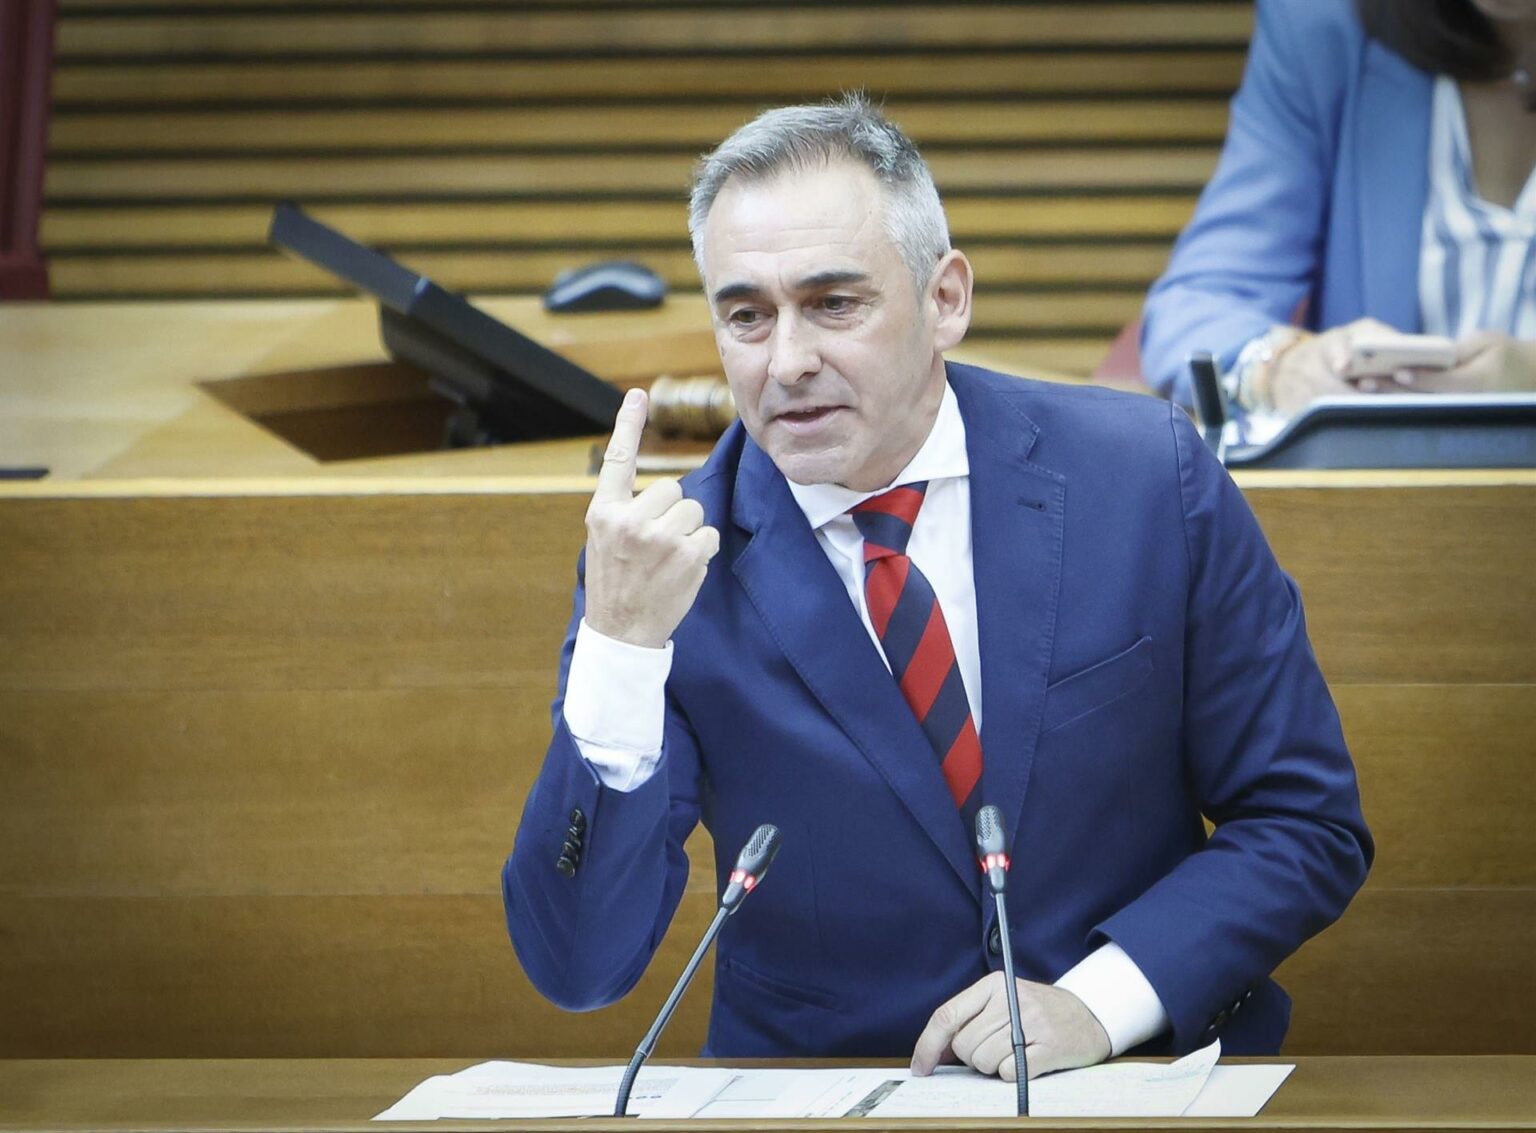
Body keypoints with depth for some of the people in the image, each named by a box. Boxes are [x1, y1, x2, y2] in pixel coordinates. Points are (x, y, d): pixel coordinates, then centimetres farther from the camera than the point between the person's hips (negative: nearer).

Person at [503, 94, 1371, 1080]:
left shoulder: (1149, 478, -4)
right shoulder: (670, 560, -5)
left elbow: (1308, 825, 1)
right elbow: (580, 970, -13)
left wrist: (1097, 1001, -13)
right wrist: (620, 645, -24)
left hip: (1143, 1071, 1)